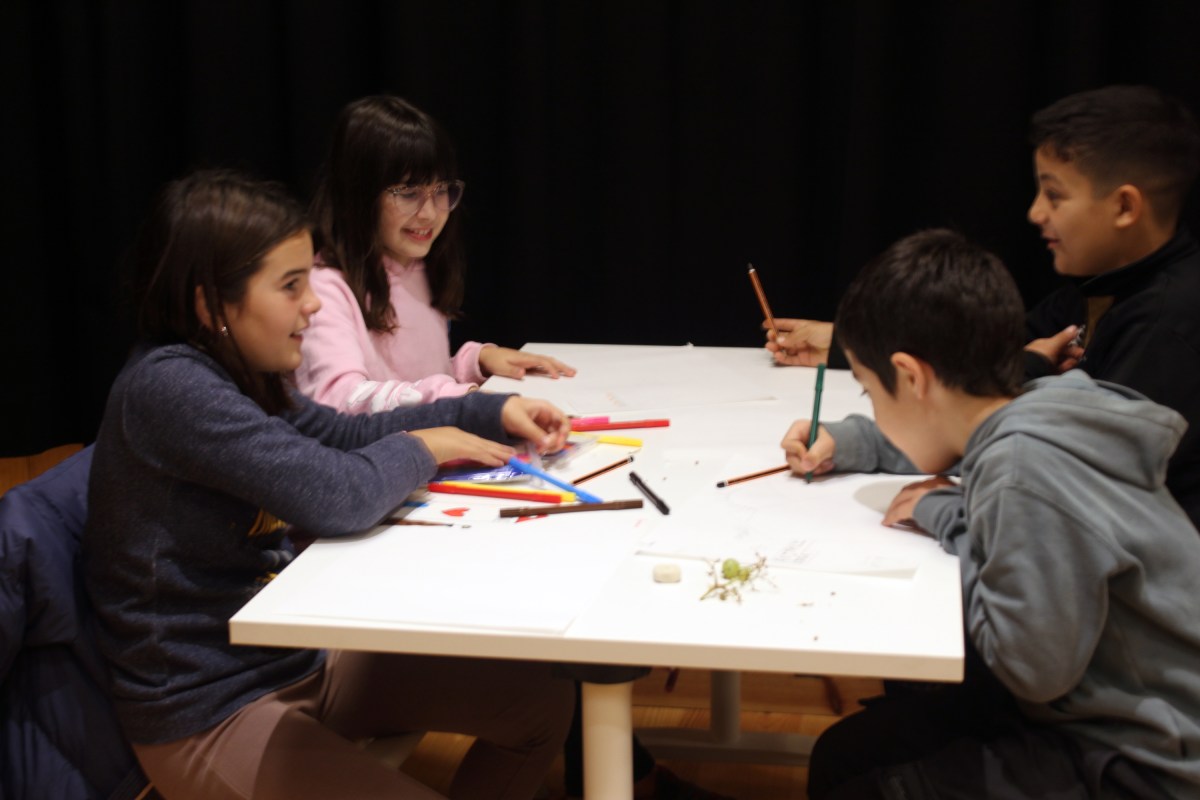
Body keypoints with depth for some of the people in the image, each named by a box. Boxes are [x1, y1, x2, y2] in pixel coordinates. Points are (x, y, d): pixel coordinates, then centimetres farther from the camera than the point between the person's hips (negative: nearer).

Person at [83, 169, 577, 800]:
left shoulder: (230, 373, 6)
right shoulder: (168, 387, -25)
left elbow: (346, 433, 18)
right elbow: (336, 497, -31)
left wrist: (493, 412, 7)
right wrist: (423, 447, -10)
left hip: (294, 662, 10)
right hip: (208, 715, -10)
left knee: (542, 703, 7)